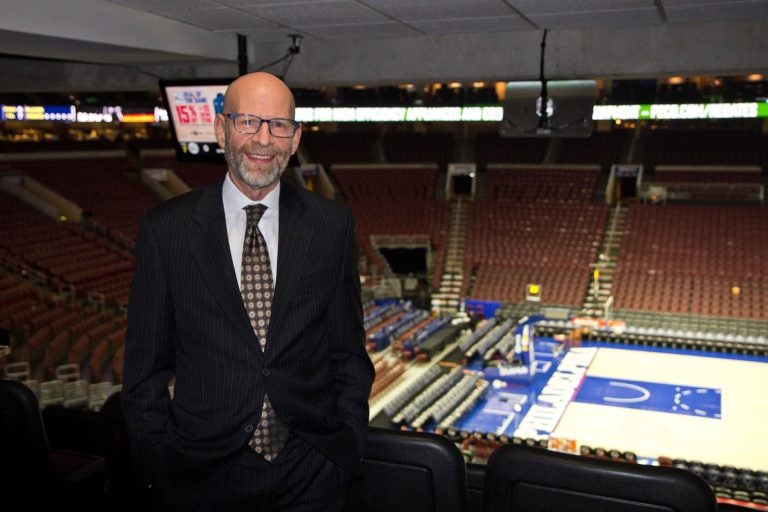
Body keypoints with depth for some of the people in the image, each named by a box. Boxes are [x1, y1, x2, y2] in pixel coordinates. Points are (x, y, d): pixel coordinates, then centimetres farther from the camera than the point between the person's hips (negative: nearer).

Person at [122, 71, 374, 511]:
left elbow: (349, 352, 3)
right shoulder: (165, 228, -5)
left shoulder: (333, 224, -2)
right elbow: (146, 368, 0)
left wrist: (348, 450, -2)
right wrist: (160, 468, -3)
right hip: (204, 474, 0)